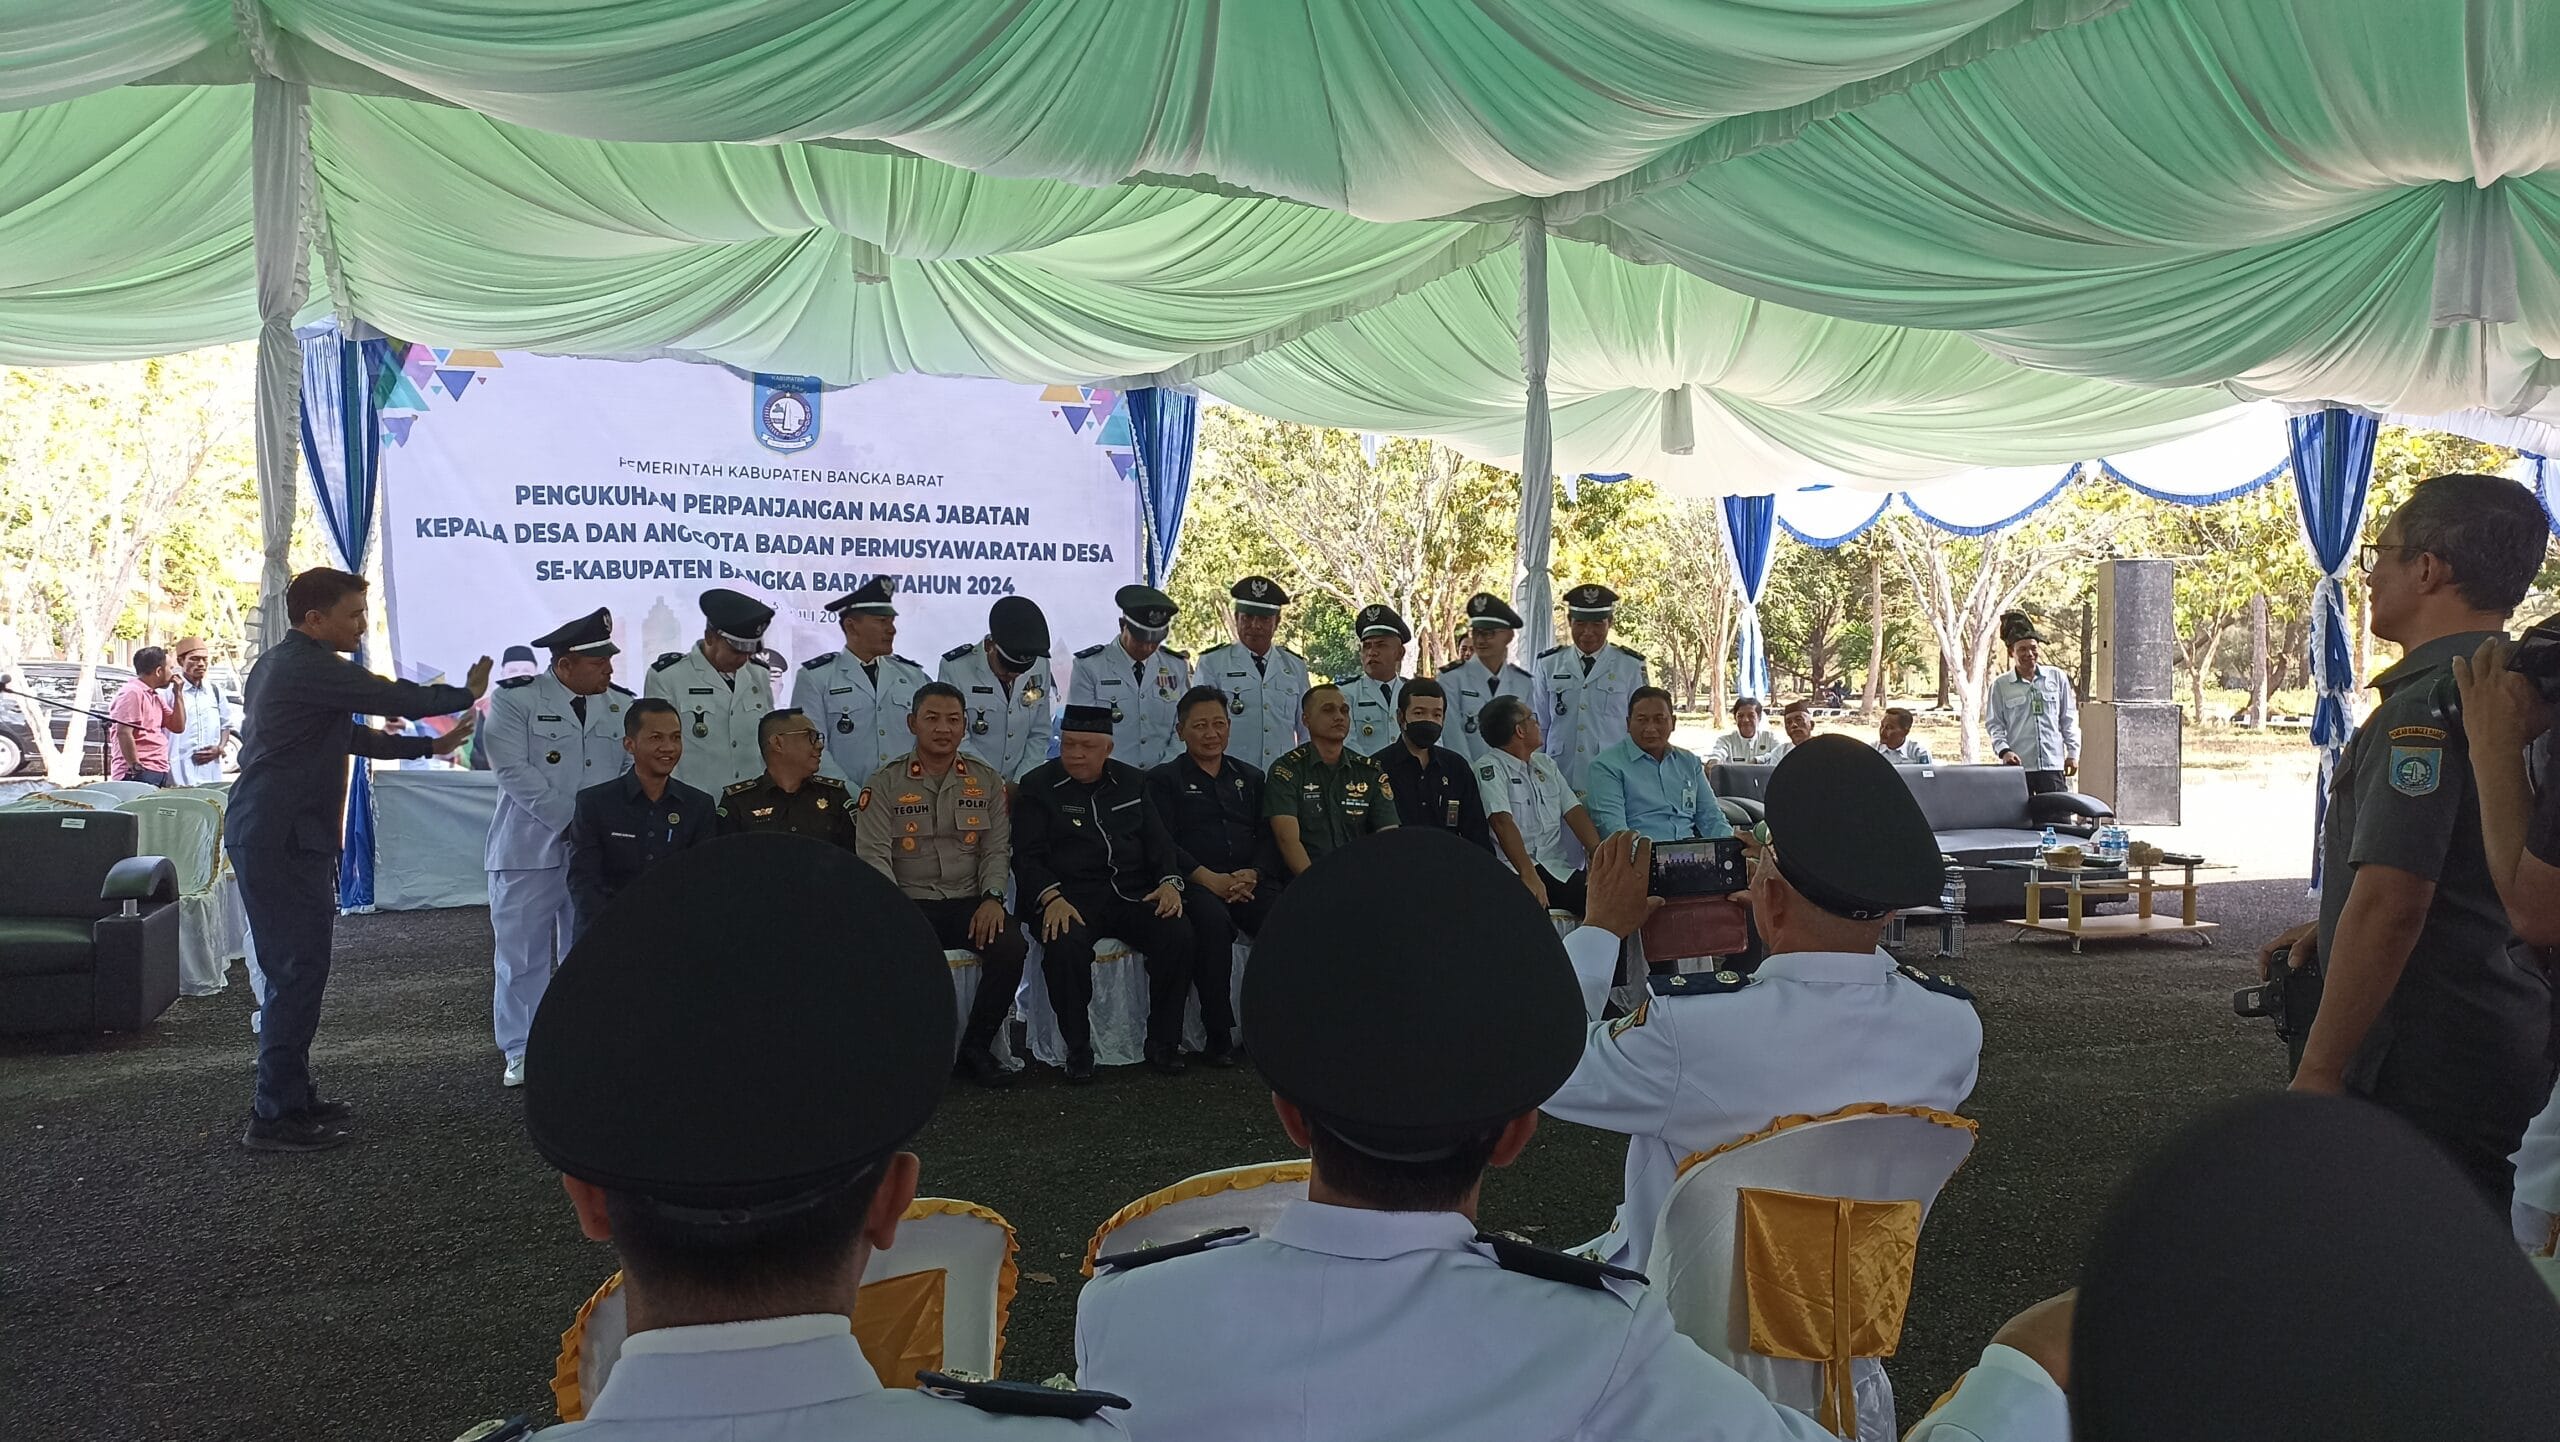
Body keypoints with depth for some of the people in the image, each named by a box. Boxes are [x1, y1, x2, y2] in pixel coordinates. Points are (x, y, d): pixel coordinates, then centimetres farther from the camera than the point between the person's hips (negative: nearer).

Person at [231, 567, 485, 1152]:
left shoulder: (278, 665, 19)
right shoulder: (310, 668, -14)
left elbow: (349, 735, 26)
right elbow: (398, 698, -12)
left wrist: (429, 745, 25)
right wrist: (466, 693, 5)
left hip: (270, 836, 11)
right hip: (280, 840, -11)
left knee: (293, 970, 16)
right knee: (297, 971, -7)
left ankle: (292, 1097, 24)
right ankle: (275, 1116, -3)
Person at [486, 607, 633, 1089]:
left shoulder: (621, 703, 9)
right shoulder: (514, 698, -4)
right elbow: (514, 770, -12)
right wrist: (570, 820, -16)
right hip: (531, 848, -3)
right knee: (522, 952, 2)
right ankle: (520, 1052, 12)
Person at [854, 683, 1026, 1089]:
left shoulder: (986, 781, 11)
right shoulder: (885, 784, 2)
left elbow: (997, 849, 8)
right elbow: (873, 855, -7)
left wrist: (992, 897, -11)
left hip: (970, 903, 2)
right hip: (910, 903, -2)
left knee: (1011, 946, -27)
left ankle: (976, 1049, -9)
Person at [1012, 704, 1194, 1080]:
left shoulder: (1132, 782, 17)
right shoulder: (1037, 786, 6)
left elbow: (1158, 840, 15)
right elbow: (1027, 856, -1)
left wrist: (1169, 882, -6)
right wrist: (1051, 899, -20)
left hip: (1134, 893, 3)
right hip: (1070, 896, -3)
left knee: (1178, 932, -25)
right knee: (1065, 944, -36)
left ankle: (1163, 1042, -10)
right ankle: (1078, 1049, -18)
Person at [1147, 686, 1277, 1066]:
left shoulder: (1250, 777, 25)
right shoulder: (1164, 779, 12)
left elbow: (1269, 836, 14)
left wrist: (1253, 873, -8)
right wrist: (1209, 878, -15)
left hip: (1250, 881, 3)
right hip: (1195, 884, -3)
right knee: (1213, 920, -37)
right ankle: (1218, 1035, -28)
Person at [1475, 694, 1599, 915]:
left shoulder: (1546, 764, 22)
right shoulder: (1489, 768, -4)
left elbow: (1574, 812, 13)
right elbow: (1502, 822, -17)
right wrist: (1529, 876, -27)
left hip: (1557, 870, 6)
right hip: (1512, 871, -6)